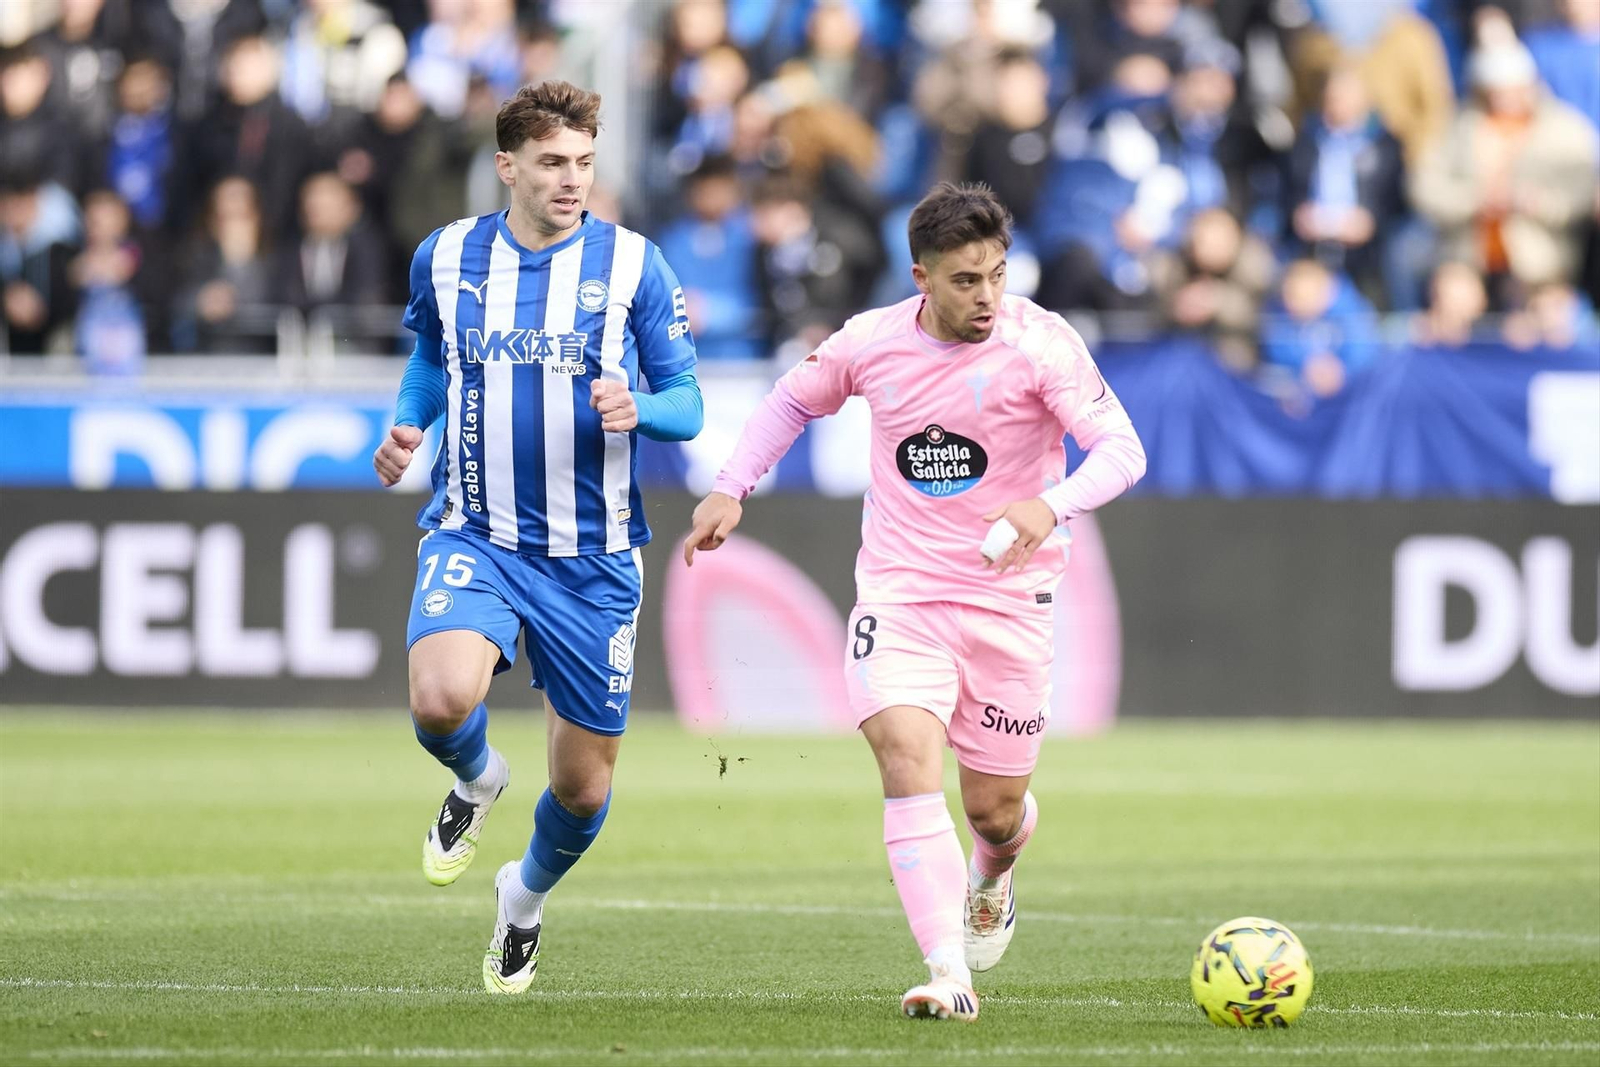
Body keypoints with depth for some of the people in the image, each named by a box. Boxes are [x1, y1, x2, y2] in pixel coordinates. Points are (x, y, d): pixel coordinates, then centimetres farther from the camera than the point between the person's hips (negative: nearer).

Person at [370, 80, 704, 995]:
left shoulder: (633, 265, -4)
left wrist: (637, 410, -22)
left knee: (585, 786, 6)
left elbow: (688, 404, 1)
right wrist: (407, 428, 2)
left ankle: (529, 894, 41)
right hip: (473, 536, 0)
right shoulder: (445, 259, 2)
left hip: (592, 559, 0)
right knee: (442, 699, -30)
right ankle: (477, 781, 8)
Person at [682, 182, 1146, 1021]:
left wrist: (1051, 505, -38)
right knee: (907, 761, -21)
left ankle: (991, 875, 48)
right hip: (897, 594, 1)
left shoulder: (1041, 344, -13)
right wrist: (731, 488, 7)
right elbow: (794, 401, 17)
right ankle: (949, 977, -26)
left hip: (1008, 598, -1)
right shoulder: (872, 341, -3)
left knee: (994, 807, 8)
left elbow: (1121, 450, -20)